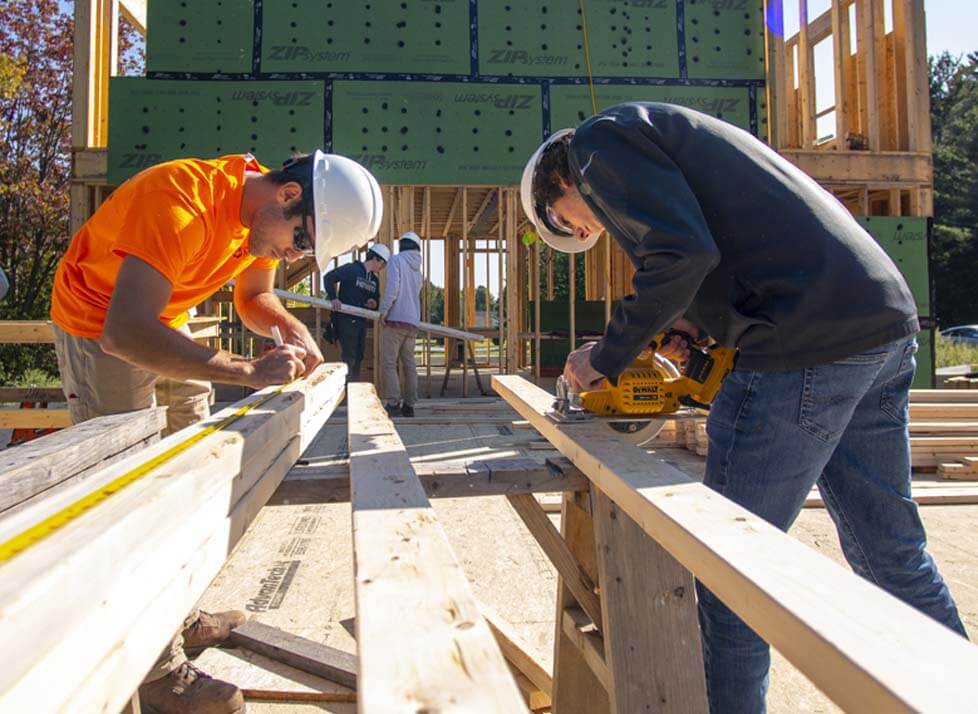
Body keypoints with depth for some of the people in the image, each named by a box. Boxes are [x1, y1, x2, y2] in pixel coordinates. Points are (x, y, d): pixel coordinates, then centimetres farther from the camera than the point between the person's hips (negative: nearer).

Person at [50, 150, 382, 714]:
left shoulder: (264, 208, -10)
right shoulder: (182, 203, -36)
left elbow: (255, 295, 4)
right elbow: (125, 333, -42)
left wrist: (292, 328, -17)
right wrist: (249, 371, -43)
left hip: (165, 319, 9)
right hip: (99, 324, -8)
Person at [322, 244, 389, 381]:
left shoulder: (374, 280, 15)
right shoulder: (351, 269, -6)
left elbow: (376, 299, 24)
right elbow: (328, 277, -10)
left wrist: (374, 305, -1)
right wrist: (333, 298, -23)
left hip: (361, 322, 8)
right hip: (346, 320, -8)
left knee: (358, 358, 11)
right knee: (349, 357, -12)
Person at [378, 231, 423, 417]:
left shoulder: (396, 260, -2)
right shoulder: (417, 270, 20)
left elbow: (392, 287, -16)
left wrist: (383, 310, -10)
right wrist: (380, 303, 30)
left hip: (396, 320, -7)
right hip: (412, 322, 7)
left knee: (388, 362, -4)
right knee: (409, 363, 8)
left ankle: (393, 403, -9)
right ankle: (409, 405, 9)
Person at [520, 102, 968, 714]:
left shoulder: (600, 140, 1)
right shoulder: (661, 136, 30)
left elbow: (681, 254, -15)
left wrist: (606, 358, -4)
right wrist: (699, 321, 19)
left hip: (812, 344, -10)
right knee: (891, 554, 19)